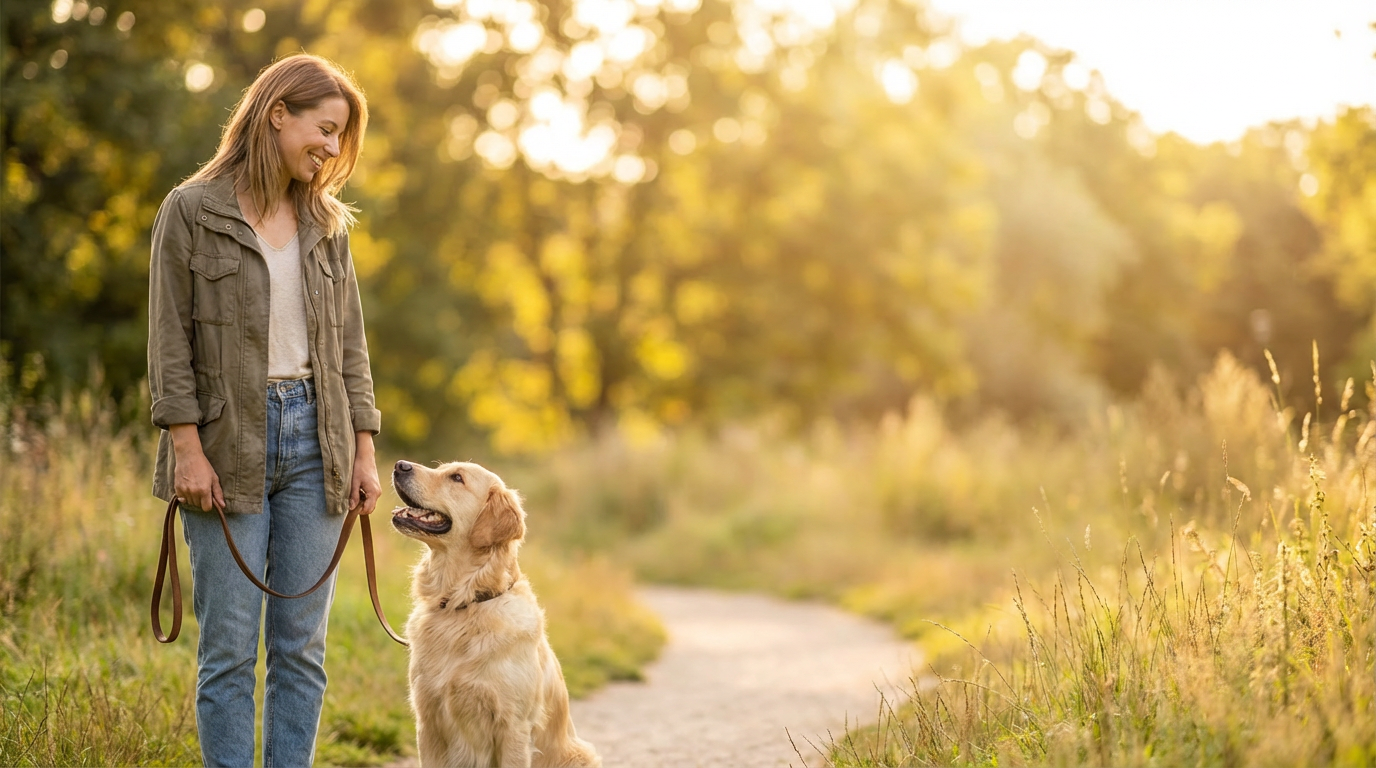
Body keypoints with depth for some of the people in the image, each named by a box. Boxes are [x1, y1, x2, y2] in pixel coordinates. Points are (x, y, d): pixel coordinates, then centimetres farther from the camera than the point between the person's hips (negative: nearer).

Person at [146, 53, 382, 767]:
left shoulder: (327, 225, 13)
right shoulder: (191, 212, -1)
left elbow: (350, 344, 14)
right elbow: (169, 341, -5)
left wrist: (364, 452, 8)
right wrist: (187, 448, -12)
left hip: (314, 442, 4)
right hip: (228, 446, -4)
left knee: (301, 646, 5)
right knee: (228, 648, -2)